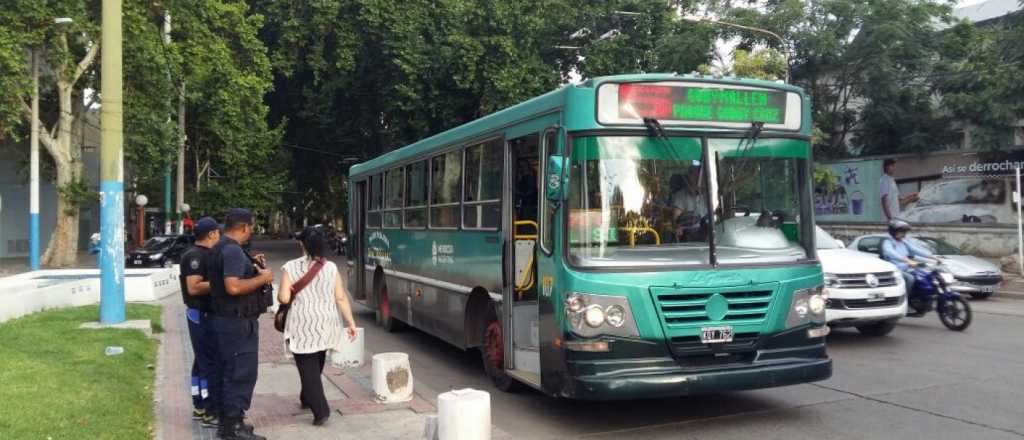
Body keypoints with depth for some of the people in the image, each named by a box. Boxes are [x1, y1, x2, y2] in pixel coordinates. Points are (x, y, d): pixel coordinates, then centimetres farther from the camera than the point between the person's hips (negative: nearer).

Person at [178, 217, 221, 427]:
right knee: (211, 363, -7)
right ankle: (211, 412, -2)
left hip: (202, 315, 11)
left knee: (202, 361, 16)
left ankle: (200, 407, 25)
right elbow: (193, 287, -26)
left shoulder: (202, 254, 13)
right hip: (202, 315, -11)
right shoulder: (196, 255, -18)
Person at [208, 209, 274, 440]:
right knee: (241, 373, -4)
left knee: (228, 372, 17)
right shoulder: (233, 251, -19)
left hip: (223, 318, 11)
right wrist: (262, 278, -18)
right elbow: (233, 286, -30)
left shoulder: (219, 248, 15)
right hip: (238, 321, -11)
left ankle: (227, 421, 26)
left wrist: (252, 267, 20)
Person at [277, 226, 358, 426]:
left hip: (302, 327, -4)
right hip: (326, 326, 4)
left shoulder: (290, 268, -7)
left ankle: (320, 410, -7)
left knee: (308, 368, 2)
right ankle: (307, 399, 40)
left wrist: (281, 294, 12)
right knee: (316, 366, 23)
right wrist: (351, 323, 4)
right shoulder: (331, 268, 0)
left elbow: (284, 298, -10)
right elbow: (341, 298, -1)